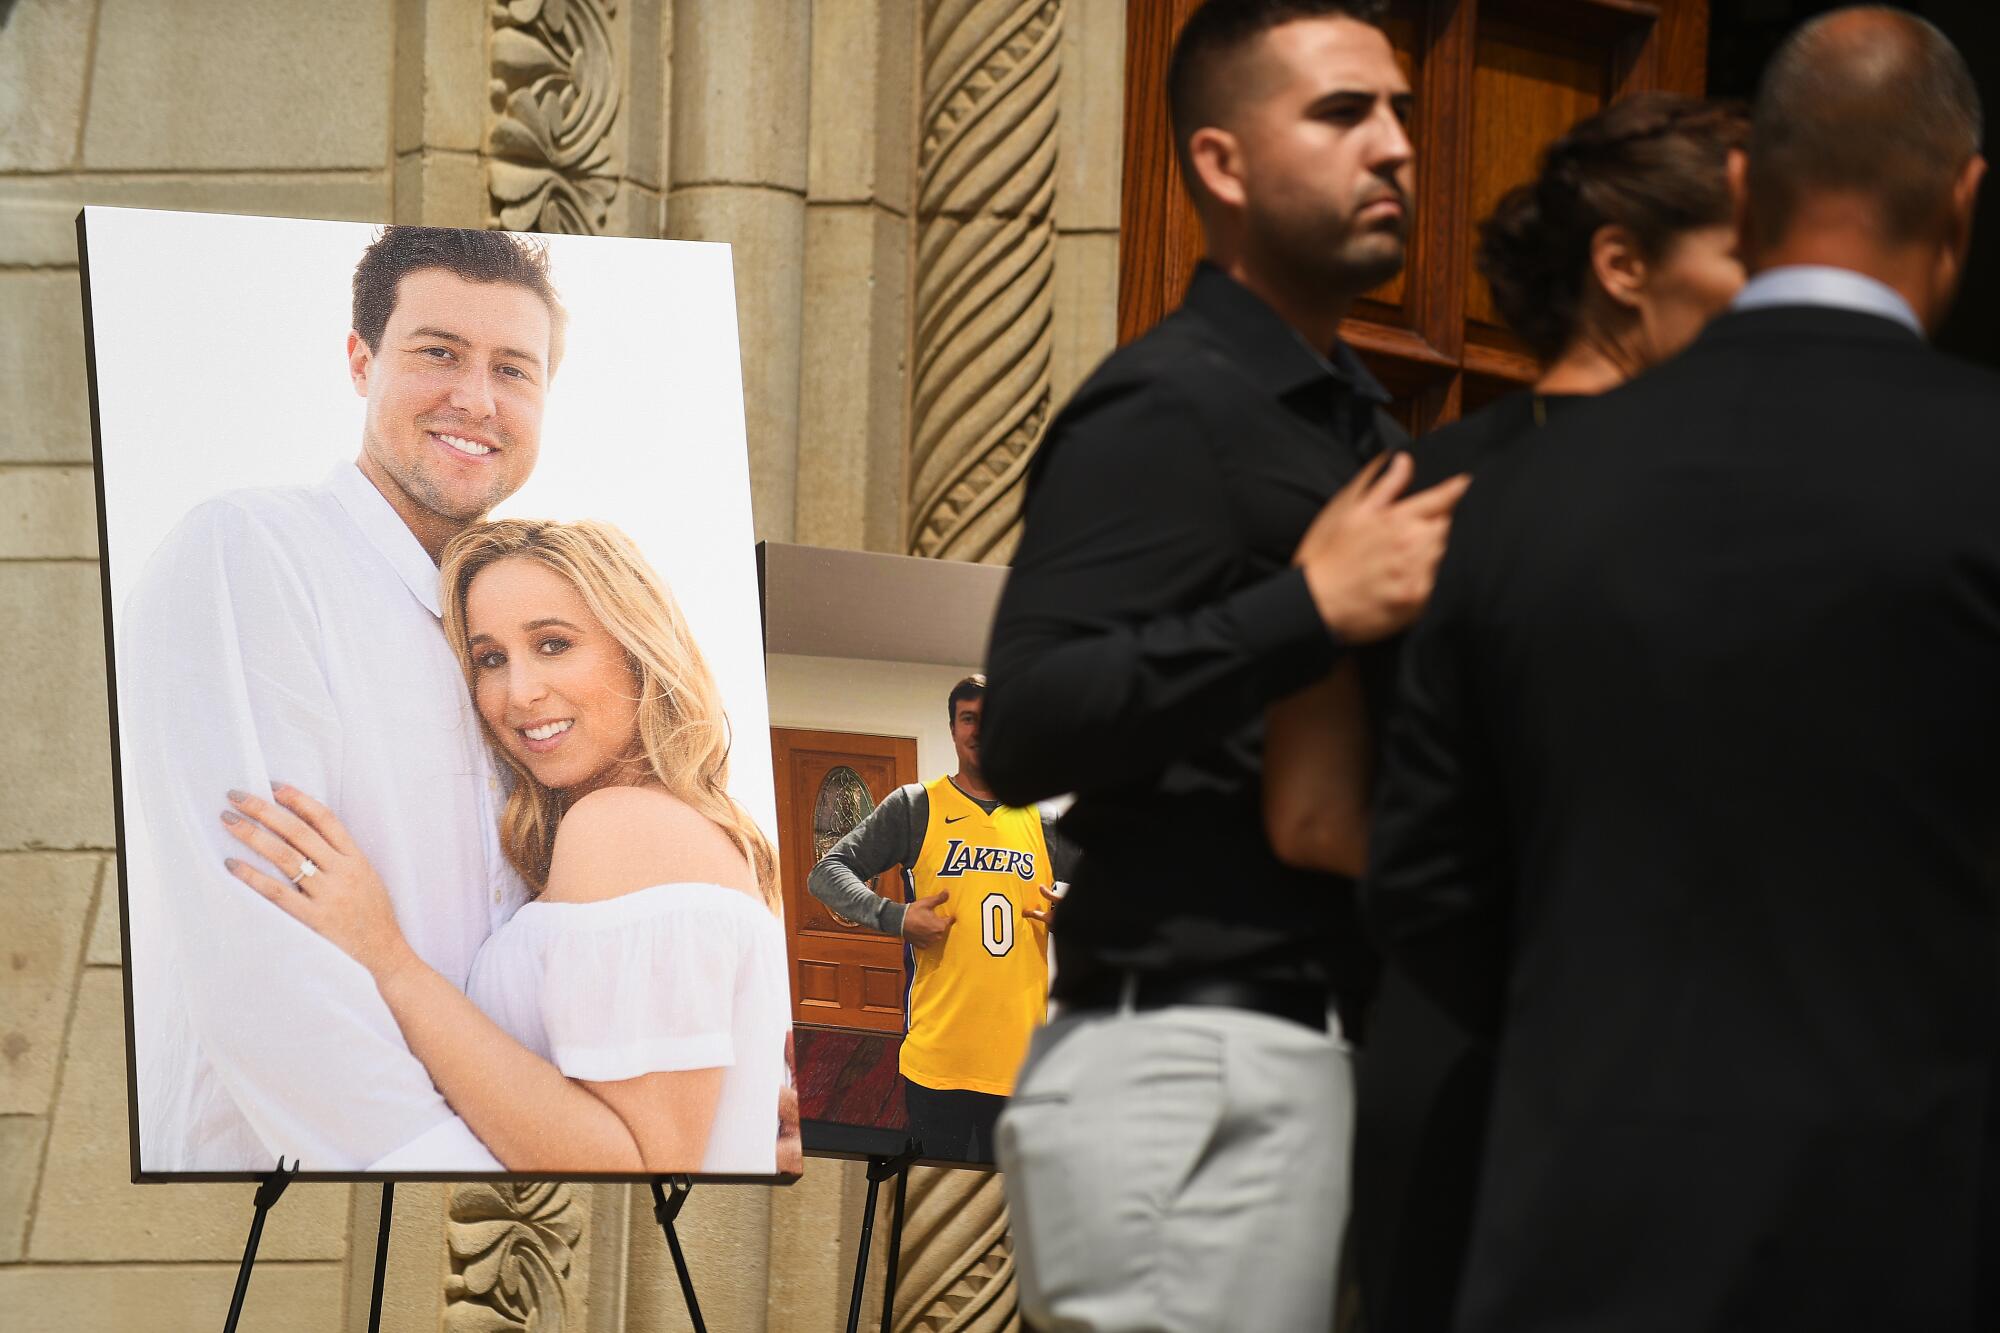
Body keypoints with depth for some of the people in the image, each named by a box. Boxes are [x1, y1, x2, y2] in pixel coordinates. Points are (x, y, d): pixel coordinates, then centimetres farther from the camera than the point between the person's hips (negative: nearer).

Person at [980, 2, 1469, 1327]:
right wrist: (1311, 608, -23)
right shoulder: (1166, 409, -9)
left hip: (1322, 1055, 9)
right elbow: (1023, 730, -20)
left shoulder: (1354, 419, 19)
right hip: (1198, 1068, -9)